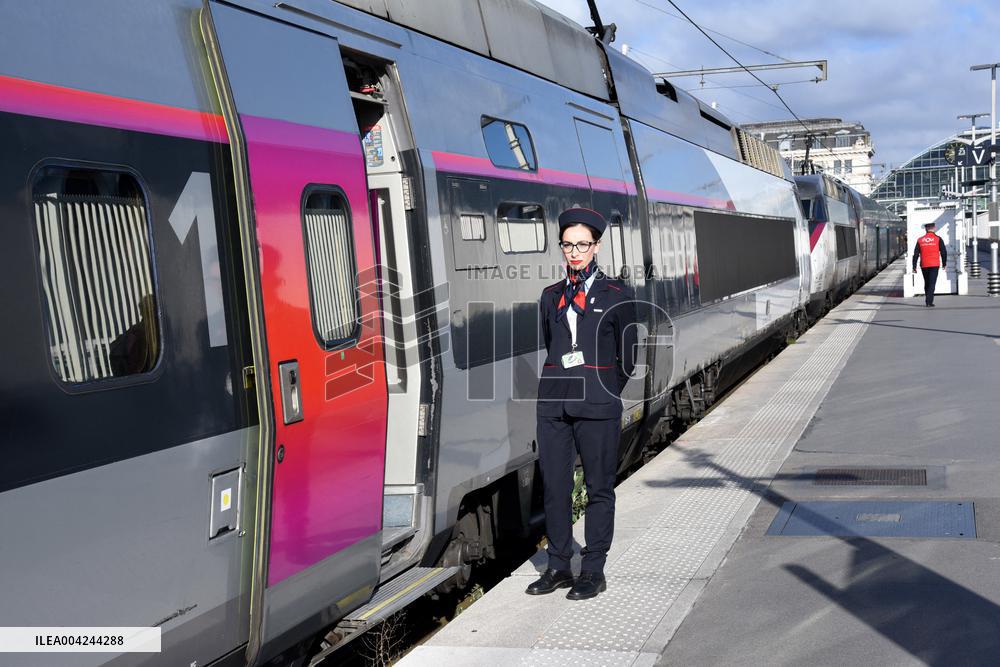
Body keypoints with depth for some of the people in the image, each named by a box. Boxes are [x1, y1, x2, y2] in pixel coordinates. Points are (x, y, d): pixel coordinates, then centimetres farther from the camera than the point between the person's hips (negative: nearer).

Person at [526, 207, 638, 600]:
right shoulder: (550, 296, 14)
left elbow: (627, 356, 6)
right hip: (553, 404, 4)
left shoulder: (617, 295, 3)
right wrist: (559, 387, 11)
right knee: (554, 486, 6)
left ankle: (594, 571, 10)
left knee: (599, 488, 2)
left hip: (597, 405, -4)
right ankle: (558, 566, 17)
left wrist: (605, 392, 5)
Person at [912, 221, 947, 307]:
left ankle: (927, 300, 22)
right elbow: (943, 252, -1)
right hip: (934, 265, -3)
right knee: (932, 283, -4)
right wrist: (944, 263, 11)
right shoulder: (938, 239, -1)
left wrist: (914, 267, 6)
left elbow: (916, 254, 3)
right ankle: (929, 302, -13)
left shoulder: (920, 240, 5)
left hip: (924, 265, 3)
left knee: (927, 283, 16)